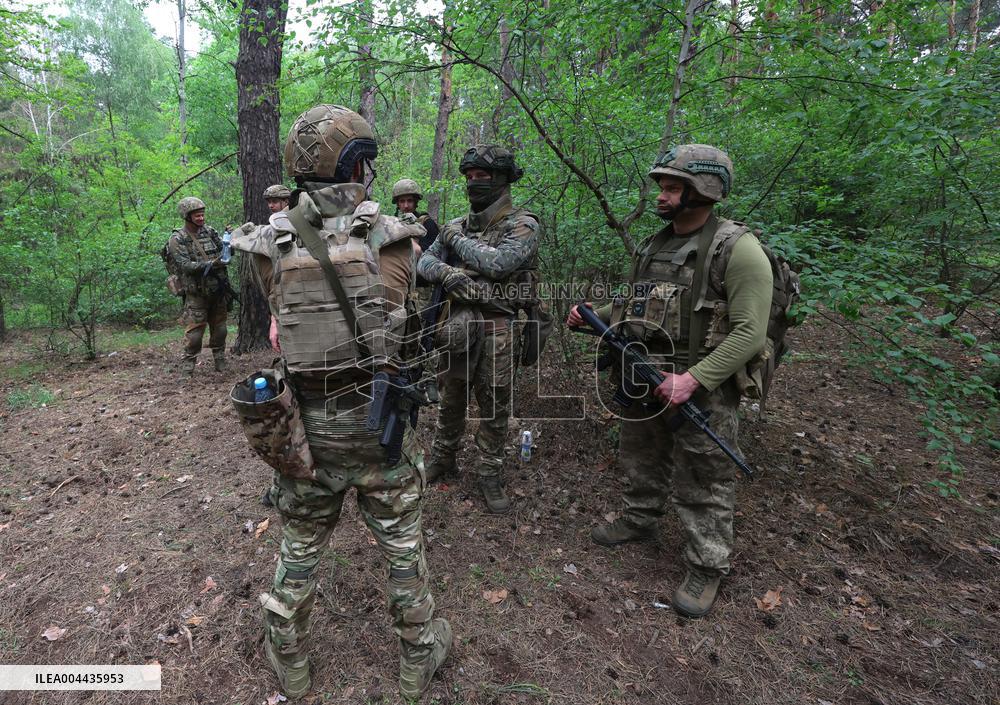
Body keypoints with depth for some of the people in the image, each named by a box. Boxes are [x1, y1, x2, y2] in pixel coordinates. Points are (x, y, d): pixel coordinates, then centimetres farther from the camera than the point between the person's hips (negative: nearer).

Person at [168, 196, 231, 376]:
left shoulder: (210, 231, 8)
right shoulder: (177, 239, -6)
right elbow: (185, 265, -15)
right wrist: (210, 264, -27)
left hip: (219, 290, 4)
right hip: (197, 293, -4)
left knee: (219, 329, 11)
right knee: (194, 332, -3)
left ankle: (221, 364, 22)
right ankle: (187, 368, 8)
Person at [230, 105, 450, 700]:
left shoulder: (272, 244, -6)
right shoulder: (392, 238, -12)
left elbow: (281, 316, 6)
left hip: (306, 424, 2)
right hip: (379, 423, -2)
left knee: (301, 545, 23)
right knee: (403, 543, 18)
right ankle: (420, 656, 38)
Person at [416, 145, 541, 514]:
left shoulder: (523, 224, -6)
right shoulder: (458, 225, 11)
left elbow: (497, 263, -21)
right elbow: (424, 262, 8)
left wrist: (455, 239, -8)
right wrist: (445, 272, -15)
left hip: (498, 328, -4)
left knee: (494, 406, 6)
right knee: (451, 398, 16)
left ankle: (490, 475, 22)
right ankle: (443, 459, 36)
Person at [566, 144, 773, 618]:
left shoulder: (738, 249, -15)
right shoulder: (653, 246, 8)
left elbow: (748, 333, -19)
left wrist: (691, 379, -25)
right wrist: (593, 316, 2)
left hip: (702, 388, -7)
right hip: (644, 377, 7)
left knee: (702, 483, 5)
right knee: (641, 458, 22)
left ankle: (707, 568, 23)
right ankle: (639, 519, 45)